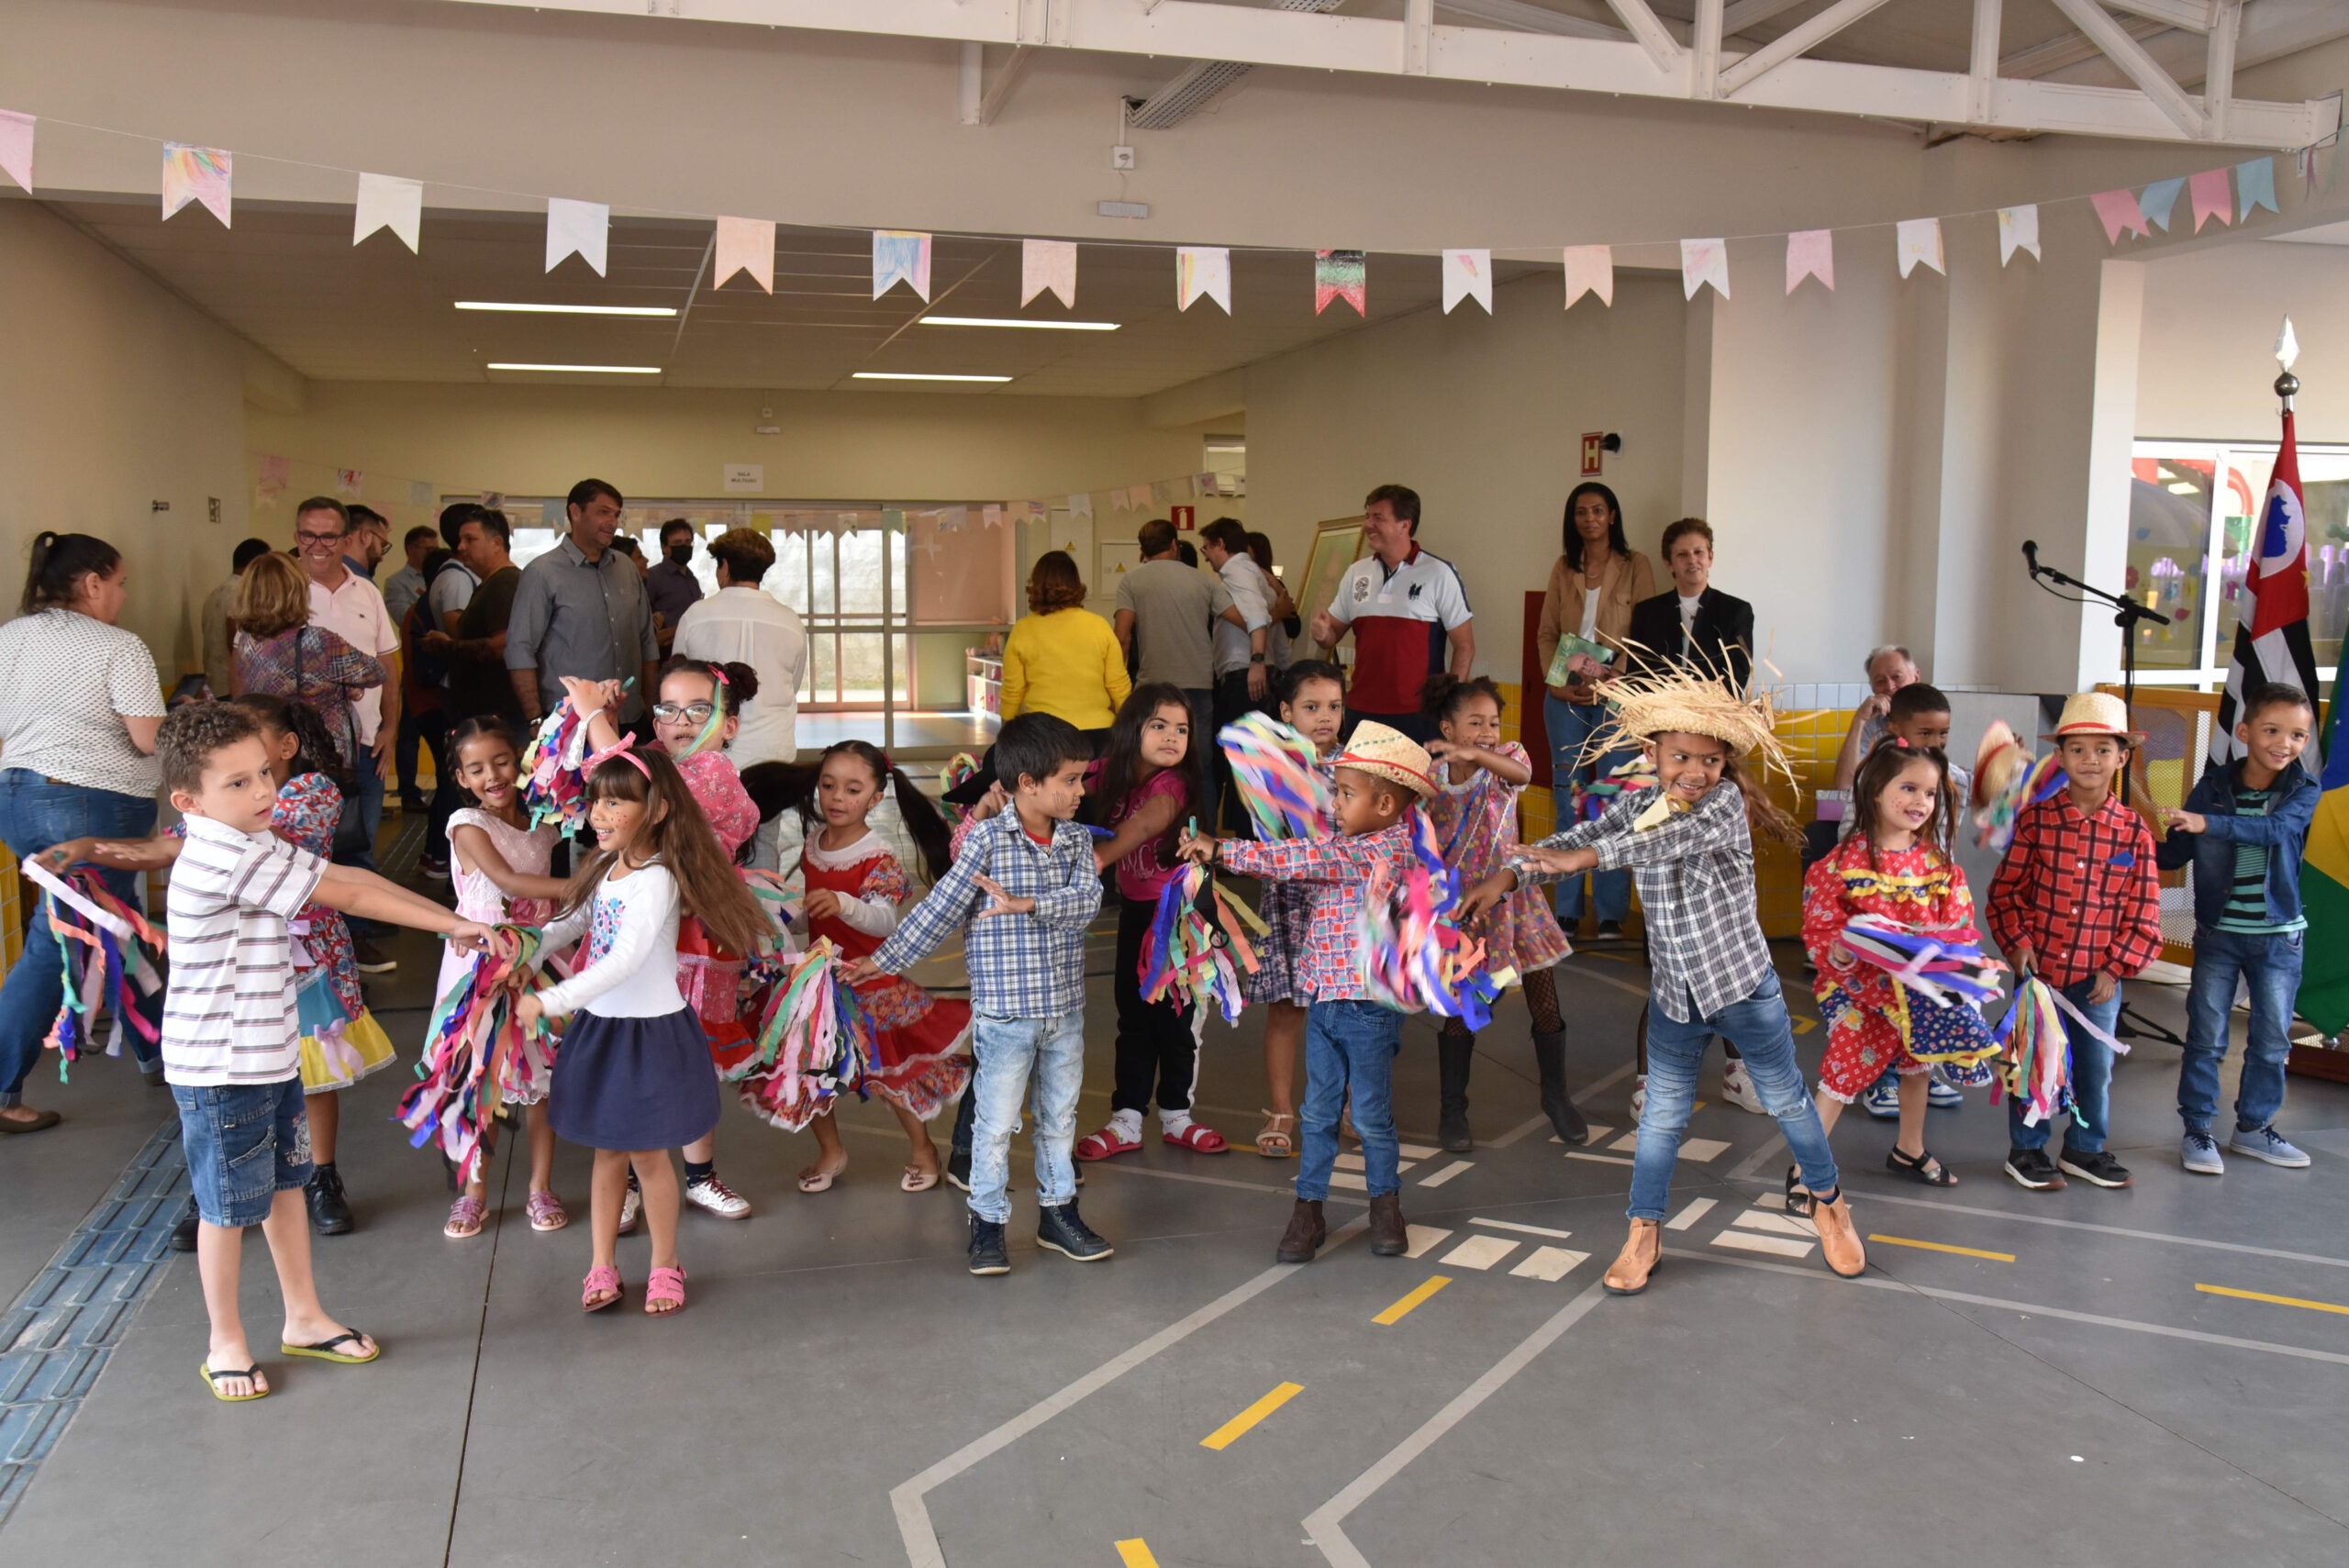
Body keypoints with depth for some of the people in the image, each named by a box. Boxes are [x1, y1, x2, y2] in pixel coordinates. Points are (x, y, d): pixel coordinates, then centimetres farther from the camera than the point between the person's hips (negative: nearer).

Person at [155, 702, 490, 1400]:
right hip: (219, 1071, -9)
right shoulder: (226, 857, -25)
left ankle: (304, 1318, 33)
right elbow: (349, 895, -22)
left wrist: (448, 920, -4)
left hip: (270, 1056, 9)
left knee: (286, 1186, 19)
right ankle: (226, 1343, 24)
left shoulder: (253, 847, 7)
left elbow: (344, 878, 4)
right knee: (228, 1207, 6)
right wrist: (451, 924, -17)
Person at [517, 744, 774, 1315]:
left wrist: (550, 1002, -34)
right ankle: (602, 1266, 26)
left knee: (647, 1154, 5)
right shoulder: (605, 869, 4)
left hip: (649, 1032, -7)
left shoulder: (655, 880, -22)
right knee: (608, 1151, 15)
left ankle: (665, 1266, 23)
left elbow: (624, 960, -31)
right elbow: (566, 925, 13)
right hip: (599, 1028, 7)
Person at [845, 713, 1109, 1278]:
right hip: (1005, 1011, -5)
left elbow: (1086, 900, -13)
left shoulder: (1077, 841, 3)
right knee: (996, 1122, 4)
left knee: (1060, 1116, 17)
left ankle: (1058, 1211, 31)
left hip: (1065, 1009, 5)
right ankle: (987, 1221, 18)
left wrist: (1028, 904, -27)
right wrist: (885, 960, -10)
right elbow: (939, 908, -9)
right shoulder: (987, 839, -11)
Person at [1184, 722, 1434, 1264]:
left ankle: (1386, 1203, 26)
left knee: (1371, 1112, 6)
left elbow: (1311, 860, -24)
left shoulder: (1391, 848, -17)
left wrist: (1224, 850, -24)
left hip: (1368, 1002, -7)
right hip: (1322, 997, 7)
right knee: (1319, 1110, 9)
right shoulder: (1344, 844, 10)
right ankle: (1309, 1208, 17)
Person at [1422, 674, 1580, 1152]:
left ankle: (1556, 1097, 27)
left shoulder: (1505, 756, -7)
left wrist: (1471, 753, -47)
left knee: (1545, 1003, 7)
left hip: (1510, 897, 1)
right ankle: (1452, 1109, 18)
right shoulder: (1429, 778, -5)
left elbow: (1521, 773, -32)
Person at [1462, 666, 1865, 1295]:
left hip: (1743, 986, -3)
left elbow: (1678, 836, -36)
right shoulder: (1638, 805, -2)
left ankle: (1827, 1201, 37)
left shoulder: (1726, 802, -17)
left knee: (1786, 1100, 15)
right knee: (1662, 1115, 11)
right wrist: (1506, 875, -25)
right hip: (1673, 998, 3)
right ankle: (1644, 1233, 22)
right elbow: (1573, 840, -8)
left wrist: (1587, 856, -49)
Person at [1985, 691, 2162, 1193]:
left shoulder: (2133, 830, -2)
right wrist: (2018, 941, -11)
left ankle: (2085, 1148, 31)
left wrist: (2117, 965, -5)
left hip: (2099, 975, 2)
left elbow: (2143, 908, 1)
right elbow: (2006, 888, -2)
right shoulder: (2035, 820, -5)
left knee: (2096, 1065, 13)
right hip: (2040, 966, -2)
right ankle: (2026, 1150, 23)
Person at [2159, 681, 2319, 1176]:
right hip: (2218, 932, -1)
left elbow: (2275, 829, -27)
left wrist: (2207, 824, -39)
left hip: (2278, 936, 1)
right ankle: (2196, 1130, 13)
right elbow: (2174, 854, -2)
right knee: (2206, 1036, 3)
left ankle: (2254, 1126, 28)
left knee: (2272, 1040, 11)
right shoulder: (2213, 786, -4)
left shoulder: (2303, 791, -5)